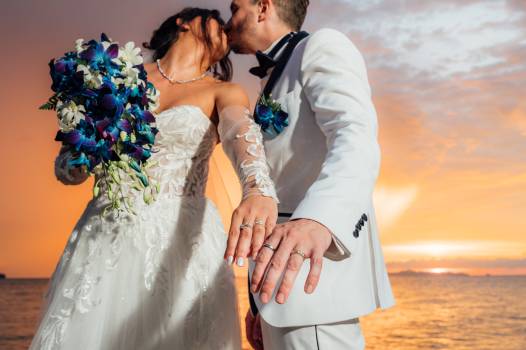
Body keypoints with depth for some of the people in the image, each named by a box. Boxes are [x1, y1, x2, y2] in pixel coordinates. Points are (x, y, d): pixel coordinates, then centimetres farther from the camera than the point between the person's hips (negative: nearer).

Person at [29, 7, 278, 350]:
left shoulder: (224, 92, 7)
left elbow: (244, 134, -16)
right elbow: (67, 167, 10)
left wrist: (260, 190, -37)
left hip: (183, 241, -1)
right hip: (106, 240, 1)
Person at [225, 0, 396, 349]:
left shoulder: (322, 46, -1)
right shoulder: (275, 90, 26)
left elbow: (356, 142, -21)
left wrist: (316, 222, -42)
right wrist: (260, 302, 20)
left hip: (319, 258, -9)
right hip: (285, 270, 9)